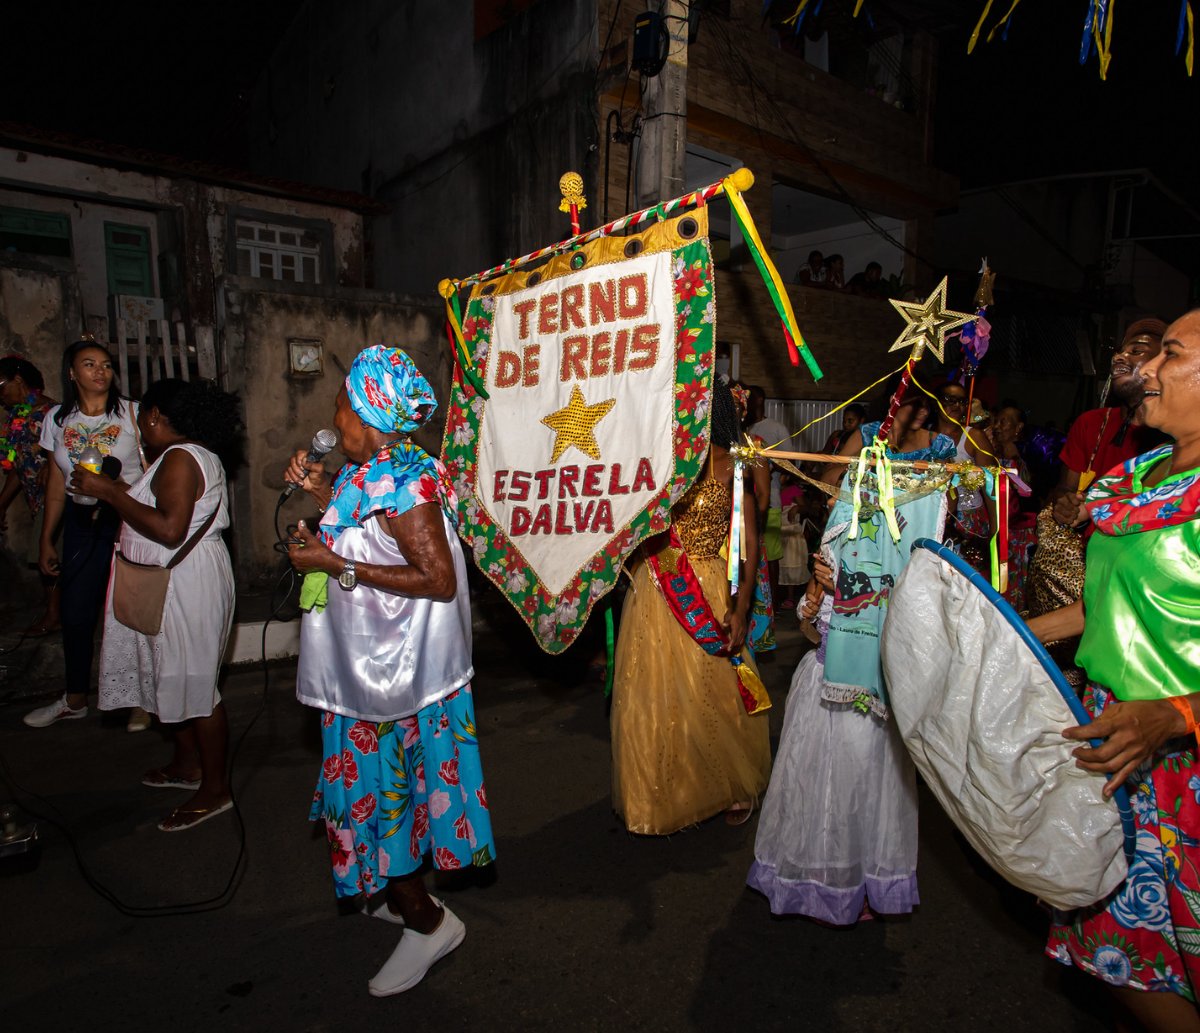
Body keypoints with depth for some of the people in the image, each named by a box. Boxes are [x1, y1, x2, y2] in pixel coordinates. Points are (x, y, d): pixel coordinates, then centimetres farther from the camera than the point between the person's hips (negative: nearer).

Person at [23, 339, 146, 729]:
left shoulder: (133, 413, -5)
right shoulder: (57, 419, 6)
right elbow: (57, 487, 11)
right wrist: (46, 540, 12)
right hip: (82, 524, 4)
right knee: (75, 614, 10)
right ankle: (75, 700, 30)